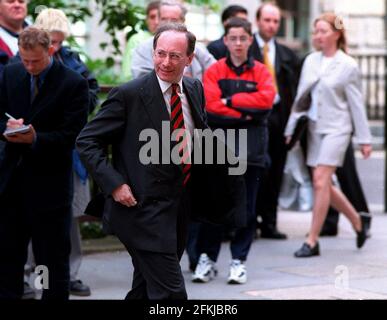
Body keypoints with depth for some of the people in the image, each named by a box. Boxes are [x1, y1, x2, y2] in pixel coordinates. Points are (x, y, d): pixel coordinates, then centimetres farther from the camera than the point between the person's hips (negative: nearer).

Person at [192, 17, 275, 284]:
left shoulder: (261, 72, 8)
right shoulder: (214, 71, 5)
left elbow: (266, 98, -10)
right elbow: (211, 104, -9)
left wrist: (231, 100, -10)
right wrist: (246, 112, -11)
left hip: (251, 149, 1)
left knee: (246, 207, 3)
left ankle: (239, 260, 11)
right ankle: (207, 258, 9)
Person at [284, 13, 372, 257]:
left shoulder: (348, 66, -5)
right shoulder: (311, 61, 8)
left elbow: (357, 104, -3)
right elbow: (300, 97, 12)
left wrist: (364, 139, -1)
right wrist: (291, 128, 10)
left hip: (336, 129, -6)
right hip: (314, 127, 6)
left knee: (320, 181, -13)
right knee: (324, 185, 9)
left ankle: (312, 241, -7)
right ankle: (358, 221, 30)